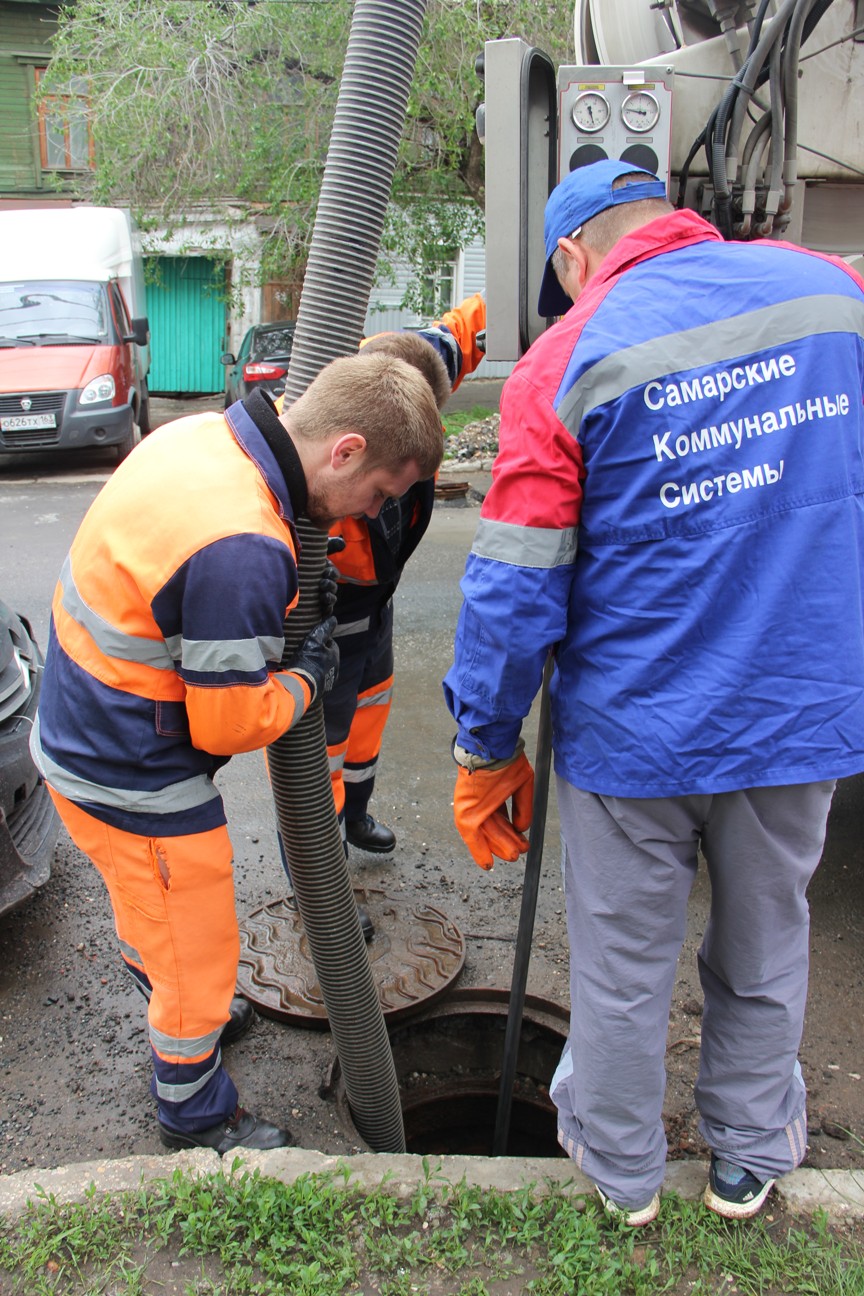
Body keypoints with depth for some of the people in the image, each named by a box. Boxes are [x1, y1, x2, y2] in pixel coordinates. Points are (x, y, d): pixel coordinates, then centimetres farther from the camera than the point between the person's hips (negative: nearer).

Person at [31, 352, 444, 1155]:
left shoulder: (202, 435, -5)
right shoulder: (243, 547, -34)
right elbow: (230, 724, -25)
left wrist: (286, 616, -1)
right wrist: (308, 676, -7)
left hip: (79, 734, 9)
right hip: (136, 781, -9)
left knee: (150, 909, 33)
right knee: (197, 952, 13)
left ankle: (181, 1007, 61)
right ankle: (196, 1117, 39)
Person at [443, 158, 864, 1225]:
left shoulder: (563, 364, -11)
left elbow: (512, 594, -12)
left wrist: (487, 750, -1)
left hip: (634, 732, -3)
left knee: (621, 966, 18)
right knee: (765, 949, 23)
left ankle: (620, 1168, 42)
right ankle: (750, 1154, 46)